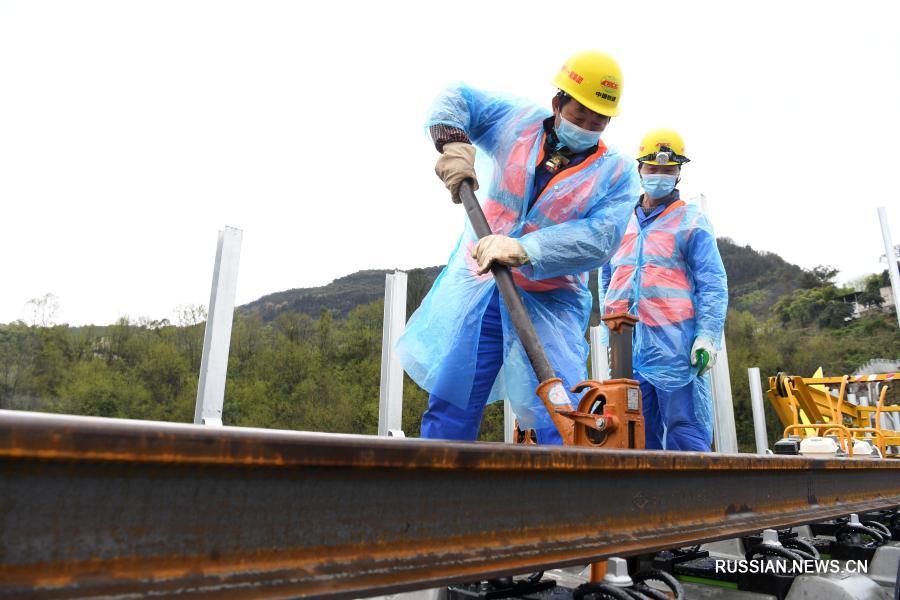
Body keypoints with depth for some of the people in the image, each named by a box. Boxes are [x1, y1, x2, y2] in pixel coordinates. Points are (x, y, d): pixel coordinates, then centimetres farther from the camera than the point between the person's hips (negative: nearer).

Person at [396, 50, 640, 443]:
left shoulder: (617, 172, -3)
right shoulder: (519, 122, 4)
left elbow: (599, 238, -19)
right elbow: (455, 99, 12)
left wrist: (523, 250, -33)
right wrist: (454, 143, -11)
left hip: (548, 307, -2)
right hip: (477, 288, 2)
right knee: (449, 409, 5)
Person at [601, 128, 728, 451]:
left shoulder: (691, 221, 5)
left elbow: (712, 284, -2)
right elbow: (608, 277, 26)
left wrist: (708, 335, -13)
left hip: (676, 347, -5)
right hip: (629, 348, 5)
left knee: (685, 436, -4)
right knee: (639, 436, 9)